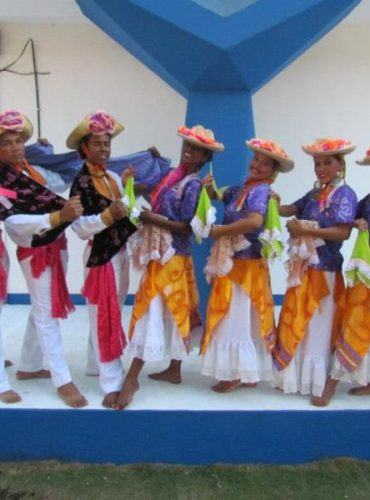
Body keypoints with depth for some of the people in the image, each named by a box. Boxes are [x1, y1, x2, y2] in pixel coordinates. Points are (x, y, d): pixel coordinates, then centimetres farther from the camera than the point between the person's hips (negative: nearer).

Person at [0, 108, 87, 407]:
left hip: (57, 245, 8)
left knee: (42, 311, 18)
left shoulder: (33, 169, 4)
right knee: (46, 315, 0)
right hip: (36, 252, -8)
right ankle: (63, 381, 10)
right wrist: (59, 216, -39)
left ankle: (29, 366, 35)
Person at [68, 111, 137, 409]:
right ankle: (112, 383, 11)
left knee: (115, 314, 17)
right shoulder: (81, 183, -13)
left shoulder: (114, 178, 8)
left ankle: (98, 365, 36)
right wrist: (107, 216, -29)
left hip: (120, 253, 8)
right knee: (104, 319, 0)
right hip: (100, 257, -8)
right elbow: (80, 227, -19)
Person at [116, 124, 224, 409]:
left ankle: (132, 377, -2)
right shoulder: (173, 177, 12)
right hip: (161, 252, 9)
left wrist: (153, 219, -18)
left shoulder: (193, 185, -12)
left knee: (153, 310, -8)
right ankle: (174, 370, 27)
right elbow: (158, 203, 15)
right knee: (173, 311, 14)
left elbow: (187, 227, -16)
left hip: (173, 256, -9)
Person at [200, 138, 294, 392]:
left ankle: (237, 374, 14)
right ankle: (248, 372, 26)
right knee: (242, 318, 14)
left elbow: (255, 221, -31)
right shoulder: (241, 189, 12)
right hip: (232, 262, 9)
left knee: (236, 318, 0)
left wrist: (219, 231, -20)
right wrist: (209, 187, -2)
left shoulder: (260, 190, -15)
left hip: (246, 264, -9)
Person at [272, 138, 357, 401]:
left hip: (324, 270, -7)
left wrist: (304, 229, -19)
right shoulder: (314, 194, 14)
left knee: (319, 327, 1)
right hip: (303, 269, 7)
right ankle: (298, 376, 26)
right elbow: (288, 210, 16)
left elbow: (343, 232, -20)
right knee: (296, 325, 12)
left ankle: (319, 382, 15)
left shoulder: (344, 194, -9)